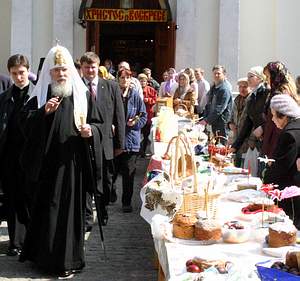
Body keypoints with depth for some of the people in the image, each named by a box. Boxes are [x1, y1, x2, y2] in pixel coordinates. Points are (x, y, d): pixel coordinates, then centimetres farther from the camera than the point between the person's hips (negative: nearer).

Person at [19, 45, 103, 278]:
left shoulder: (83, 94, 4)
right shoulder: (40, 95, 4)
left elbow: (98, 123, 7)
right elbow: (27, 125, -2)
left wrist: (91, 130, -15)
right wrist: (44, 112, -18)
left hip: (73, 162, 0)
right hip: (47, 162, 0)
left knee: (71, 207, 4)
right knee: (47, 208, 4)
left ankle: (68, 259, 15)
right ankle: (45, 256, 18)